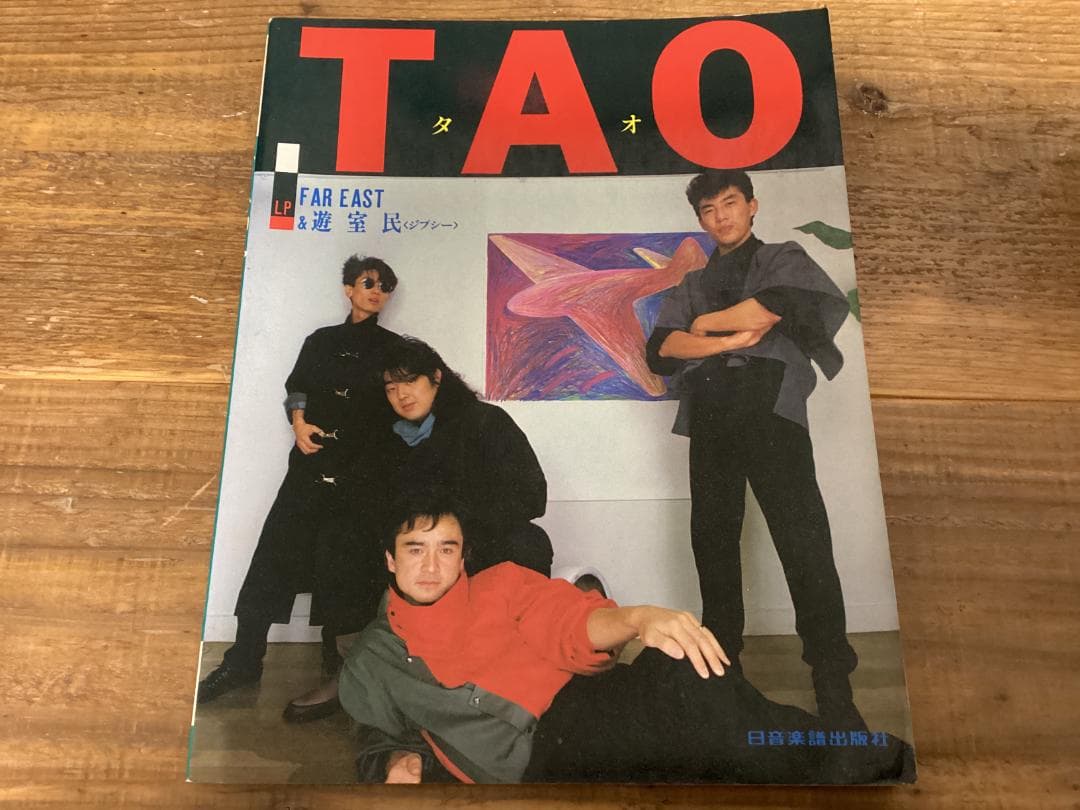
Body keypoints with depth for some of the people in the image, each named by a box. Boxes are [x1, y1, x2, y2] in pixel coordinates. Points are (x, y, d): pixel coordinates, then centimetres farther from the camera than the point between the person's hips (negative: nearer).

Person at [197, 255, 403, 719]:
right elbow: (296, 386, 15)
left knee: (342, 569, -3)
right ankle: (244, 661, 11)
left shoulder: (393, 349, 10)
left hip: (361, 472, -3)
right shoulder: (320, 341, 19)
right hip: (312, 465, 3)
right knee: (275, 552, 0)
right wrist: (299, 420, -5)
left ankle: (336, 678, 6)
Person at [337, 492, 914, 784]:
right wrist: (397, 764, -1)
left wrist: (639, 619, -21)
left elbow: (569, 623, 0)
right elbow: (380, 747, 25)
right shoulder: (373, 662, 19)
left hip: (581, 703, 2)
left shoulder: (498, 584, 16)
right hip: (531, 759, -2)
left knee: (681, 673, -33)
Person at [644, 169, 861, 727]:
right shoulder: (692, 285, 25)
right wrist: (733, 337, -7)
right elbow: (660, 349, 6)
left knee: (803, 539, -11)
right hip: (708, 412, 4)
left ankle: (833, 689, -6)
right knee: (712, 539, 3)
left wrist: (706, 323, 3)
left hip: (770, 403, -3)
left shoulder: (785, 260, 18)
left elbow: (782, 304, -7)